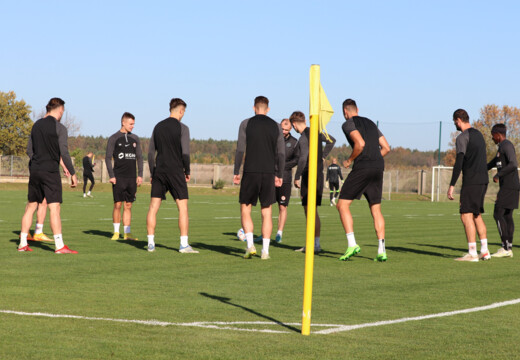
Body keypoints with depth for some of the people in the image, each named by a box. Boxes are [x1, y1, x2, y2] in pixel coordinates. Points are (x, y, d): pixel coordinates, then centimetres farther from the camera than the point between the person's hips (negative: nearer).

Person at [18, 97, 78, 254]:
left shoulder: (37, 125, 12)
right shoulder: (59, 128, -8)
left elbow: (29, 149, 16)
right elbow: (64, 152, -13)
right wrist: (72, 174, -7)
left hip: (34, 170, 7)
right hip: (50, 171, -7)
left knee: (31, 206, 13)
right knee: (54, 207, -9)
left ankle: (23, 243, 16)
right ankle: (59, 246, -13)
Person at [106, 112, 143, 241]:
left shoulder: (135, 139, 12)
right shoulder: (114, 138, 0)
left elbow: (139, 157, 16)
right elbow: (108, 158, -1)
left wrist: (140, 175, 6)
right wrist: (111, 176, -10)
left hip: (131, 178, 4)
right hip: (119, 178, -4)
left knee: (128, 206, 4)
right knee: (118, 205, -5)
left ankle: (127, 233, 6)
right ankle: (116, 232, 4)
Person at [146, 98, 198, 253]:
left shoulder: (158, 127, 10)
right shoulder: (182, 128, -5)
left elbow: (151, 152, 11)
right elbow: (185, 153, -11)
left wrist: (152, 173, 16)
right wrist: (187, 172, 3)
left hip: (159, 171, 5)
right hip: (176, 171, -5)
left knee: (153, 208, 6)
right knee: (183, 207, -1)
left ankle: (150, 243, 3)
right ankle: (184, 244, -6)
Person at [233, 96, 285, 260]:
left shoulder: (246, 124, 1)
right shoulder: (276, 126, 8)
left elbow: (240, 150, -5)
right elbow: (281, 153, 6)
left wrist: (236, 172, 1)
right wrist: (279, 175, 13)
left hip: (250, 172, -2)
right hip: (269, 173, 2)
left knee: (245, 209, 9)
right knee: (266, 212, 6)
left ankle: (250, 245, -6)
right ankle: (265, 250, 2)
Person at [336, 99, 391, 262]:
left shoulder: (348, 124, 1)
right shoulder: (370, 123, 24)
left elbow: (360, 144, -16)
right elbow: (386, 148, 19)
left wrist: (349, 161, -2)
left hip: (362, 168, -7)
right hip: (378, 167, 7)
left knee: (342, 205, -1)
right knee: (376, 210, 10)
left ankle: (352, 244, -14)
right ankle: (382, 250, 2)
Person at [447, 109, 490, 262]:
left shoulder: (462, 137, -10)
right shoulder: (479, 134, 19)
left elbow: (459, 163, -17)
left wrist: (452, 185, -18)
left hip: (471, 181, -9)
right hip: (483, 180, 9)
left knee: (466, 215, -8)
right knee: (477, 215, 15)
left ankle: (472, 253, -13)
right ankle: (485, 251, 12)